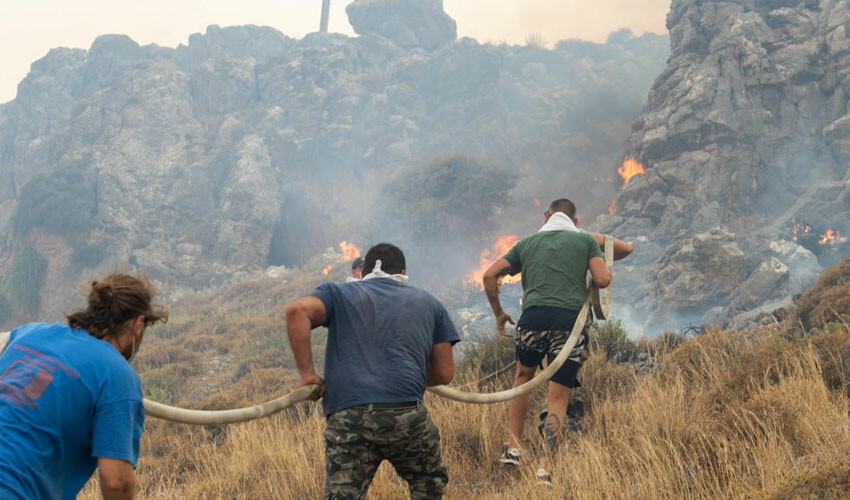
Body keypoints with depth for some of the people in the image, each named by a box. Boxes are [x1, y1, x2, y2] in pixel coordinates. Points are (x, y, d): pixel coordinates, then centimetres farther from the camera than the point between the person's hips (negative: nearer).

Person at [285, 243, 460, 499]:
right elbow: (444, 373, 19)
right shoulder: (428, 302, 23)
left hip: (345, 418, 0)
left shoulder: (339, 293, 19)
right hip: (405, 411, 1)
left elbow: (297, 310, -2)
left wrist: (307, 373, 2)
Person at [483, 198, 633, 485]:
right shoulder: (586, 240, 16)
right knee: (558, 398, 3)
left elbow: (490, 275, 14)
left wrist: (498, 313, 24)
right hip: (571, 320, -2)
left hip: (533, 317, 2)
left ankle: (513, 447, 23)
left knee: (524, 375, 29)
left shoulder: (528, 243, 22)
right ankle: (545, 468, -8)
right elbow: (603, 280, 3)